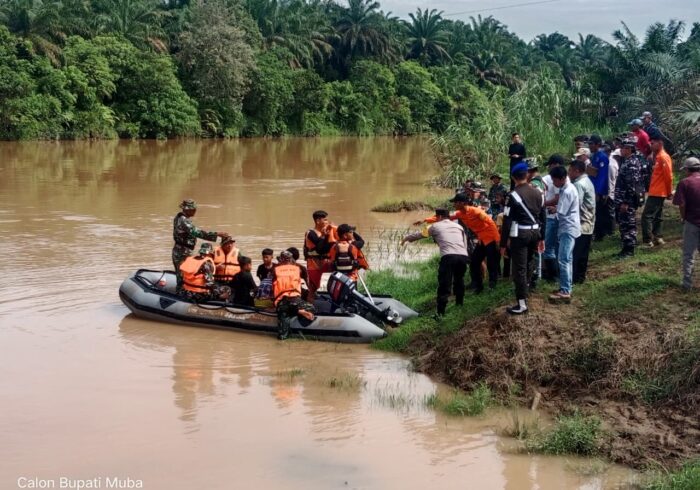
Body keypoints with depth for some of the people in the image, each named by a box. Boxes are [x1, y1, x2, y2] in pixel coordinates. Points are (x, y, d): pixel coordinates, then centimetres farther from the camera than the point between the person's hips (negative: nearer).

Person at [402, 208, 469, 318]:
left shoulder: (436, 226, 19)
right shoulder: (458, 226, 29)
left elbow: (420, 234, 30)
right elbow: (465, 244, 22)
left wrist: (406, 238, 45)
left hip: (448, 256, -4)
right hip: (463, 256, 4)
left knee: (444, 285, -7)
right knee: (459, 280, 28)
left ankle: (440, 312, -15)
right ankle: (459, 303, 35)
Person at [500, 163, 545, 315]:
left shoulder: (513, 195, -13)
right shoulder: (538, 193, 8)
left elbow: (507, 221, -14)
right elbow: (542, 217, 14)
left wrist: (503, 244, -9)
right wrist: (542, 238, 22)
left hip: (519, 234, -7)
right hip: (535, 232, 7)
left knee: (519, 268, -3)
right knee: (528, 263, 26)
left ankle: (522, 304, -4)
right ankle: (524, 289, 47)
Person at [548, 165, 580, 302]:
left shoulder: (567, 192, -21)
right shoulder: (567, 188, 11)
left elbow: (561, 212, -19)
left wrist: (553, 209, -1)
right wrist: (555, 208, 0)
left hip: (568, 229, -11)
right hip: (567, 228, 11)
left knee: (563, 260, -11)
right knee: (567, 260, 13)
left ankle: (565, 292, -12)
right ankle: (566, 289, 19)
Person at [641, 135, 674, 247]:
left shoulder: (663, 157, -16)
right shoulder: (658, 156, 14)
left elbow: (668, 176, -18)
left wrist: (669, 192, -12)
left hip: (657, 193, -10)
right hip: (656, 192, 10)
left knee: (647, 216, -12)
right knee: (657, 216, 15)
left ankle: (647, 241, -12)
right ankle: (658, 238, 21)